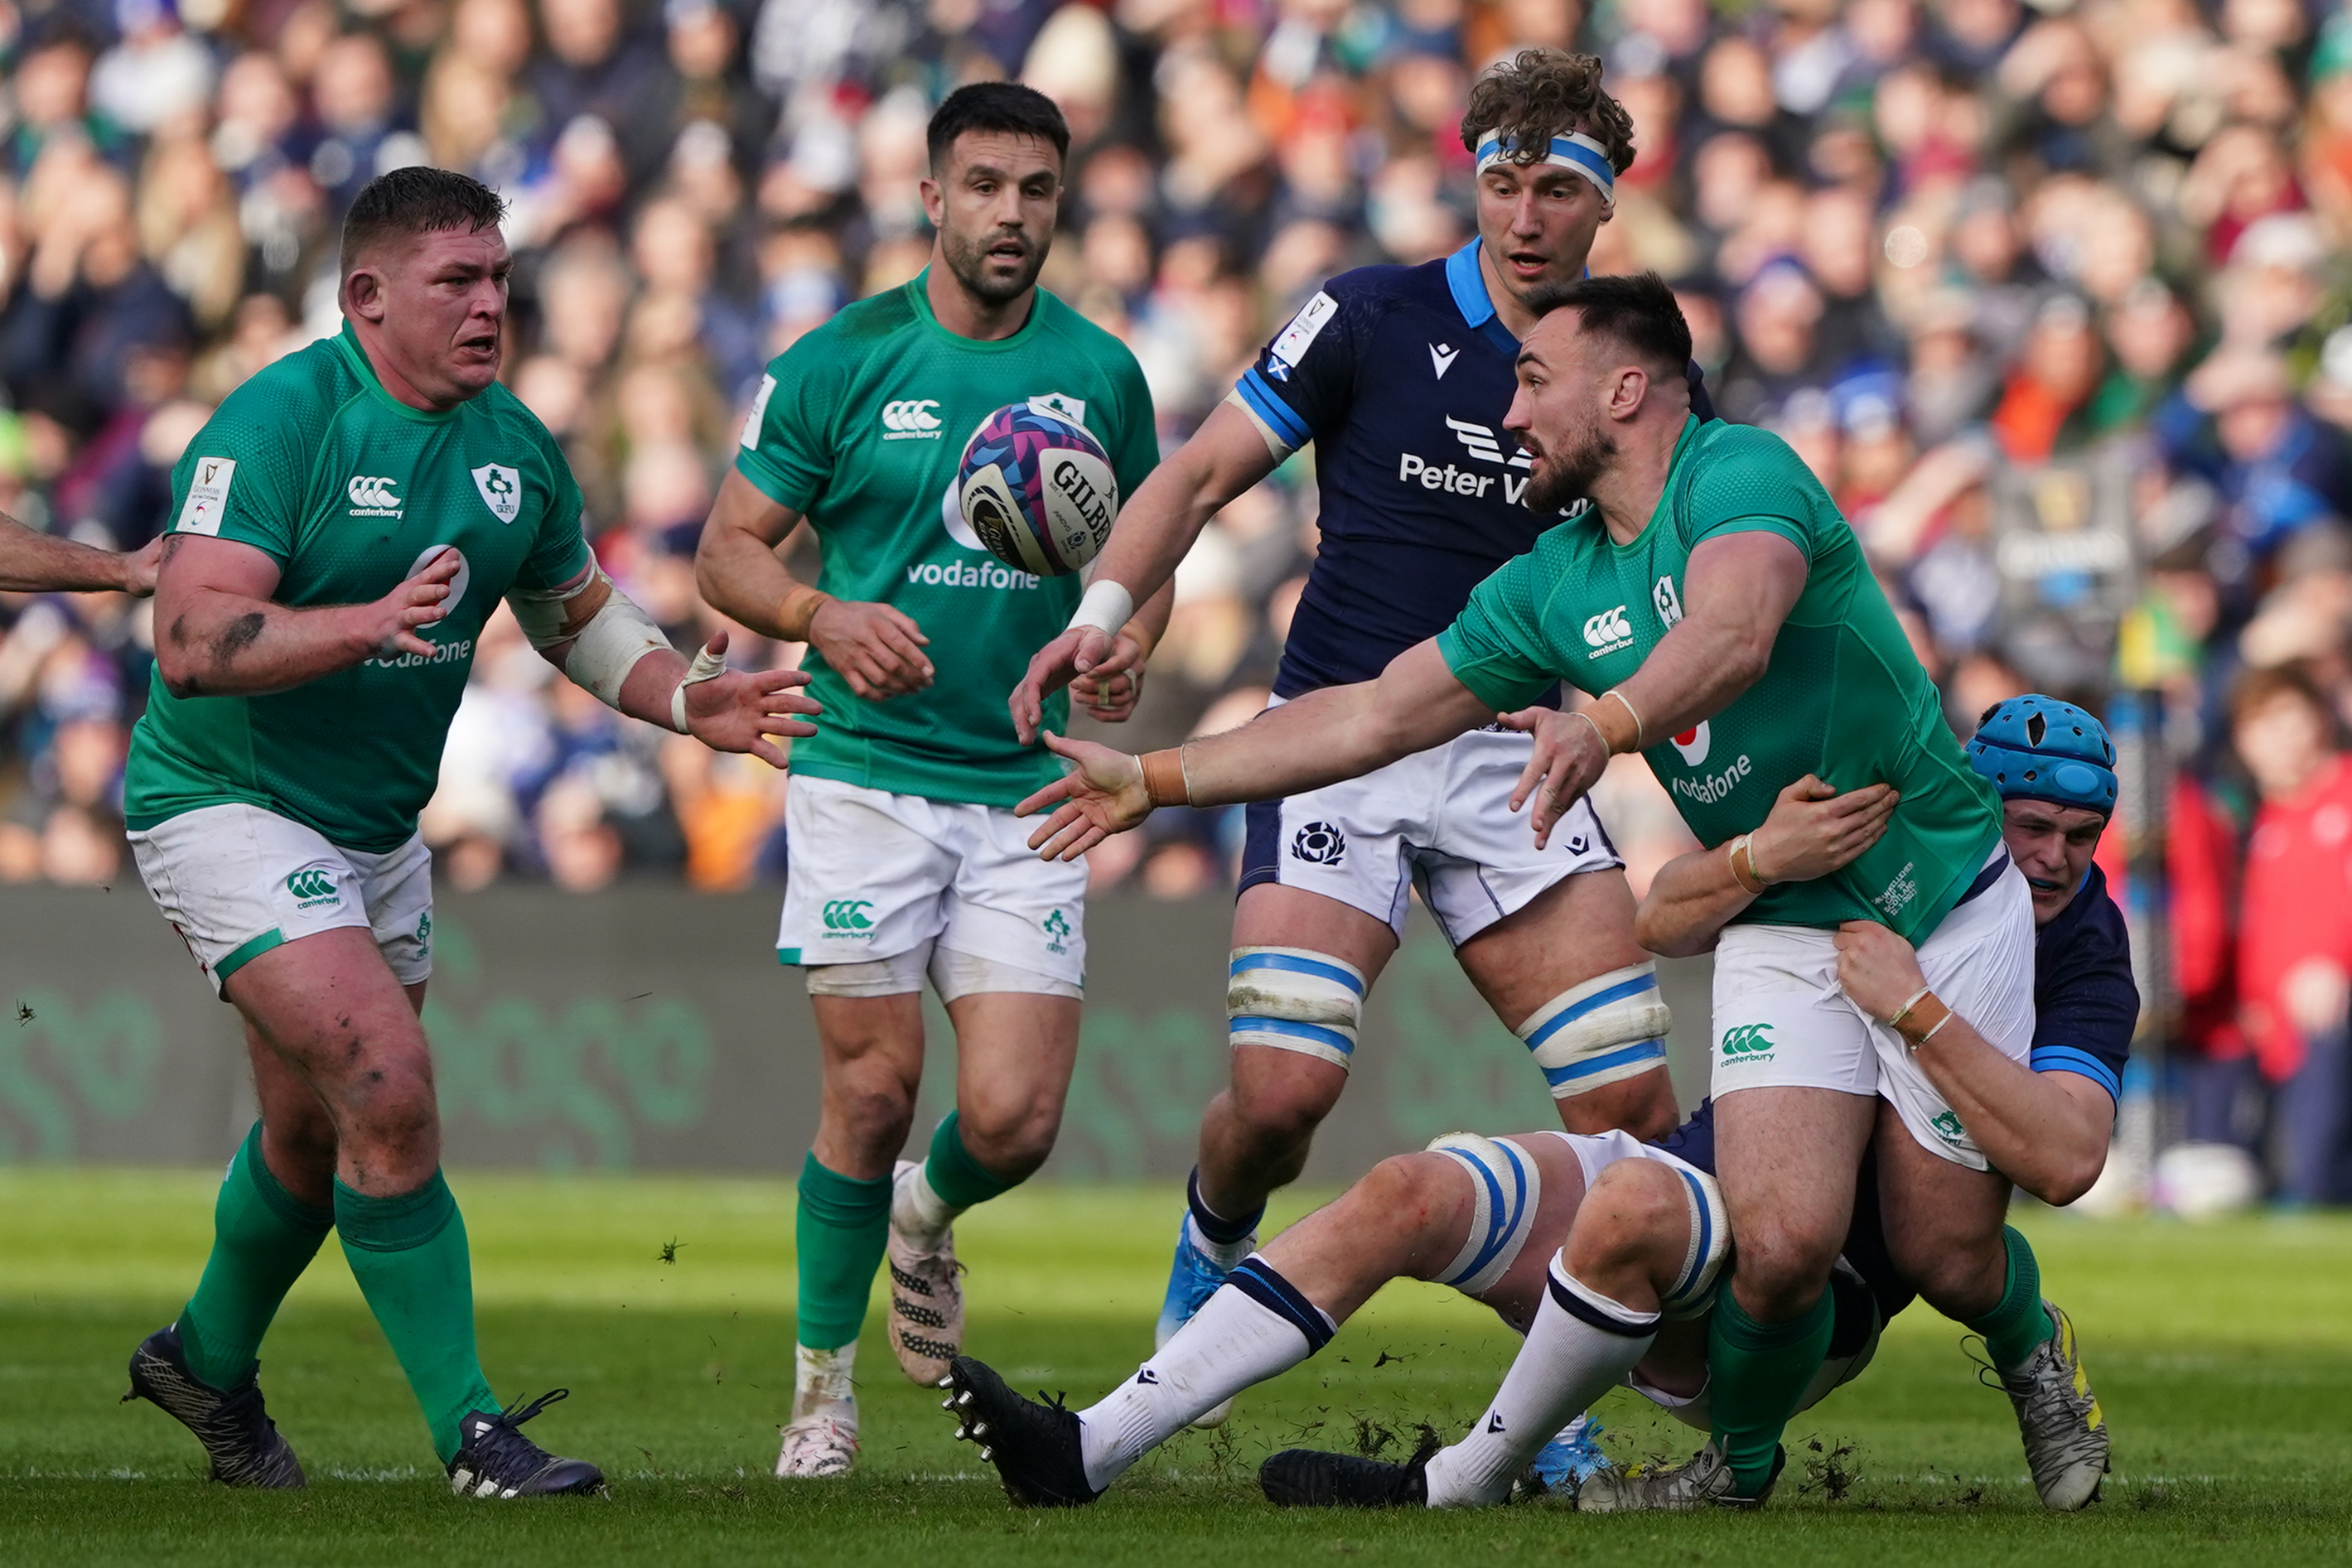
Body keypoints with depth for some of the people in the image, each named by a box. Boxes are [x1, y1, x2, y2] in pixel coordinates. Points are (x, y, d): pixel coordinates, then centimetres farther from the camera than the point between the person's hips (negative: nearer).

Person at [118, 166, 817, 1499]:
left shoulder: (517, 447, 1)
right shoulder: (283, 420, -22)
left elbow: (577, 613, 18)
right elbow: (190, 640, -30)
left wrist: (687, 699, 1)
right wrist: (369, 624, -43)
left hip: (379, 828, 8)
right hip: (230, 805, -8)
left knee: (316, 1129, 19)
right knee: (391, 1088, -21)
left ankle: (210, 1359, 45)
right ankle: (470, 1428, -15)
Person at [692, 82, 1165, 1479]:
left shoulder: (1103, 374, 5)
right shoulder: (842, 362, -3)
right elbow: (729, 550, 1)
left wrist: (1131, 644, -6)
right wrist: (821, 615, -19)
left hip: (1027, 789, 2)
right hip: (868, 774, -2)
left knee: (1015, 1117, -8)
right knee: (875, 1088, -5)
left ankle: (929, 1217, 29)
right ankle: (823, 1385, 13)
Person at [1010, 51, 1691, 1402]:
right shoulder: (1372, 318, -3)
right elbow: (1203, 476, 0)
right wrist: (1106, 608, -15)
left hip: (1509, 751, 3)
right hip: (1336, 739, -3)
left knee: (1632, 1098, -11)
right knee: (1282, 1092, -16)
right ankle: (1214, 1251, 19)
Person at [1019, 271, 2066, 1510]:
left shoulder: (1740, 473, -16)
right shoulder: (1554, 584, 5)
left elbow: (1733, 634, -37)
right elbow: (1376, 714, 11)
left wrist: (1604, 726, -55)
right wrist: (1153, 779, 10)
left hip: (1945, 904, -4)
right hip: (1782, 929, 4)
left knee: (1945, 1257, -2)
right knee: (1781, 1241, -18)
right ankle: (1740, 1465, 9)